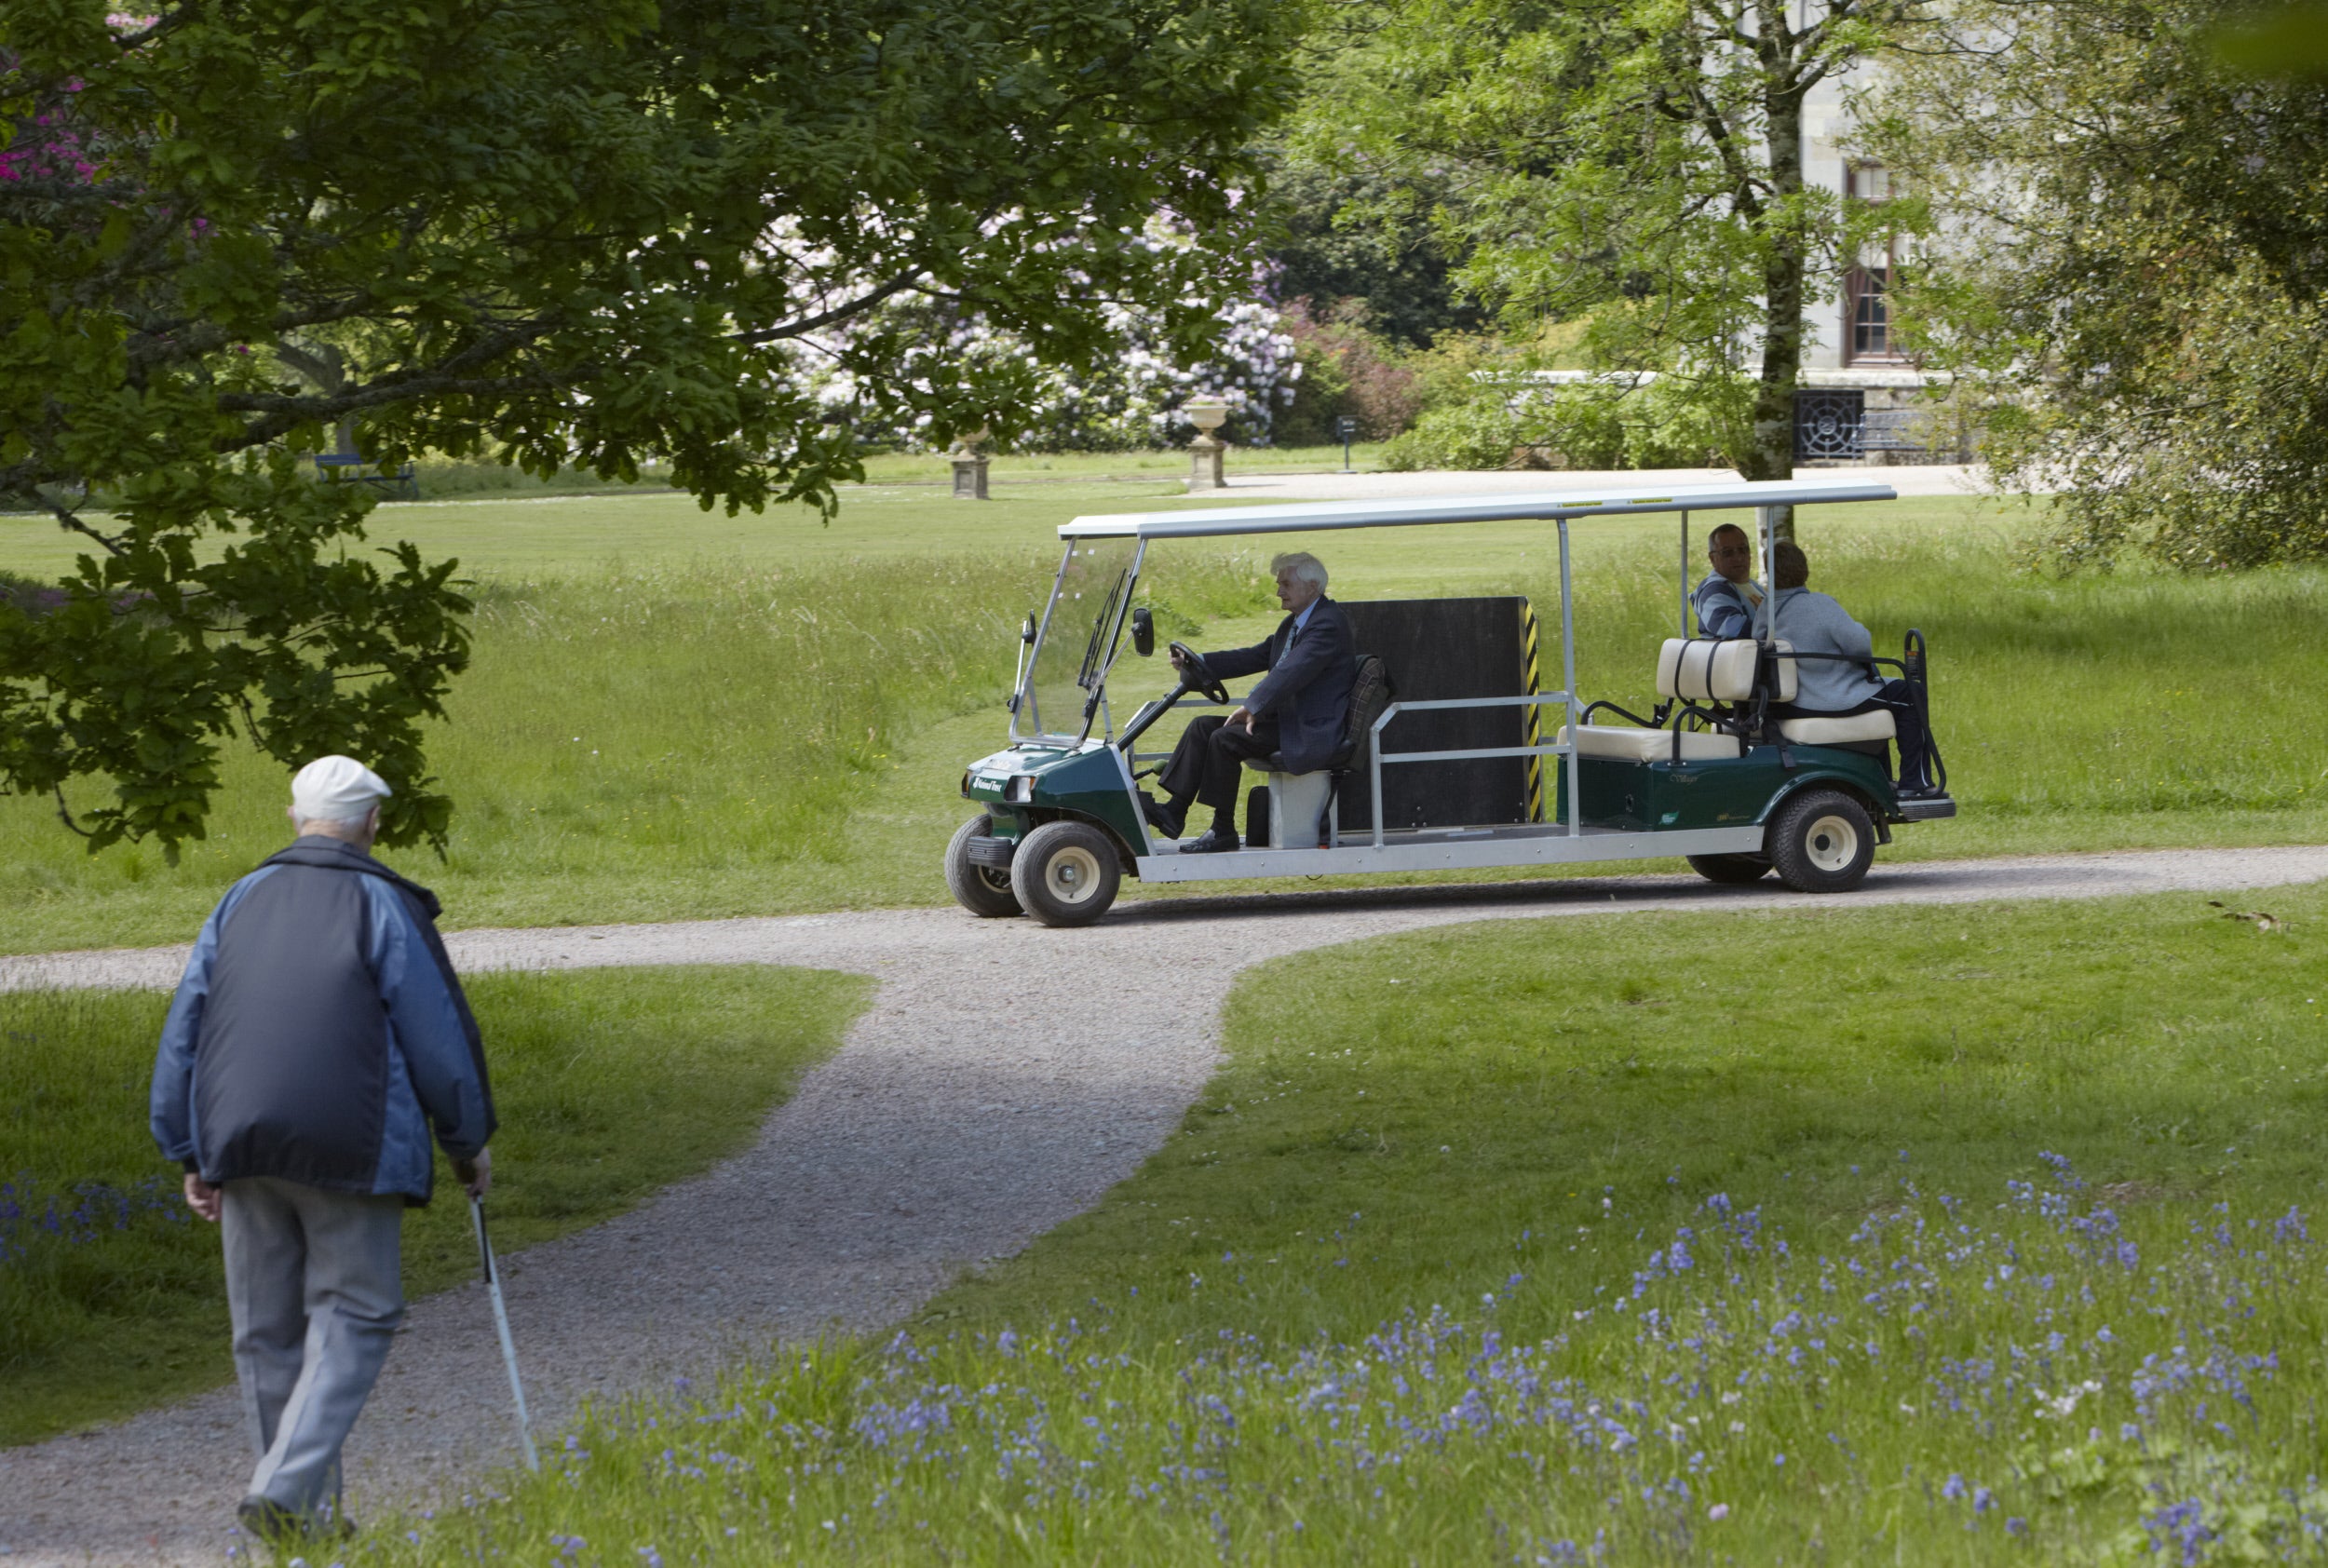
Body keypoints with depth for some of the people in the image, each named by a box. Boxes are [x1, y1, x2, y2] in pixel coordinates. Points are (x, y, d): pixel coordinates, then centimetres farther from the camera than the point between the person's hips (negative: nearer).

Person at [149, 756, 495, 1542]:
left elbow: (184, 1032, 13)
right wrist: (468, 1141, 11)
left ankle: (307, 1510, 17)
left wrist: (192, 1154, 18)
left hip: (243, 1149, 5)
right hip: (349, 1147, -5)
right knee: (353, 1313, 2)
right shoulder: (383, 906, -2)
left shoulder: (241, 902, 12)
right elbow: (436, 1031, -2)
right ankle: (285, 1488, -14)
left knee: (266, 1329, 12)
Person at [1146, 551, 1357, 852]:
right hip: (1283, 719, 10)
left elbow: (1292, 671, -27)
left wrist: (1254, 706, -33)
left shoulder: (1329, 624, -17)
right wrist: (1197, 663, 5)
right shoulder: (1293, 623, 18)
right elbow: (1256, 656, 16)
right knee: (1202, 726, 1)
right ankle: (1174, 812, -6)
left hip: (1309, 731, -10)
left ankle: (1224, 833, -15)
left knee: (1225, 739, -23)